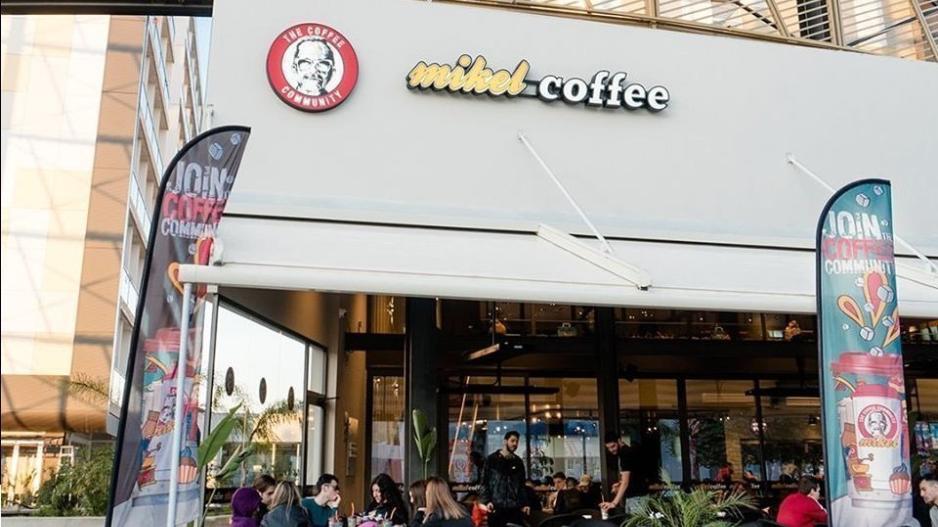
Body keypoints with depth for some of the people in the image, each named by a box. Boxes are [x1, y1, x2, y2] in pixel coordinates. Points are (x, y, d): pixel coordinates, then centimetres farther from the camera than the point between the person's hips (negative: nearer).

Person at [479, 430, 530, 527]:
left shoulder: (518, 462, 16)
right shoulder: (491, 459, 3)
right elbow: (484, 482, -1)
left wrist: (524, 504, 10)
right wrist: (487, 501, -13)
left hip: (515, 508, 4)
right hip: (496, 507, -4)